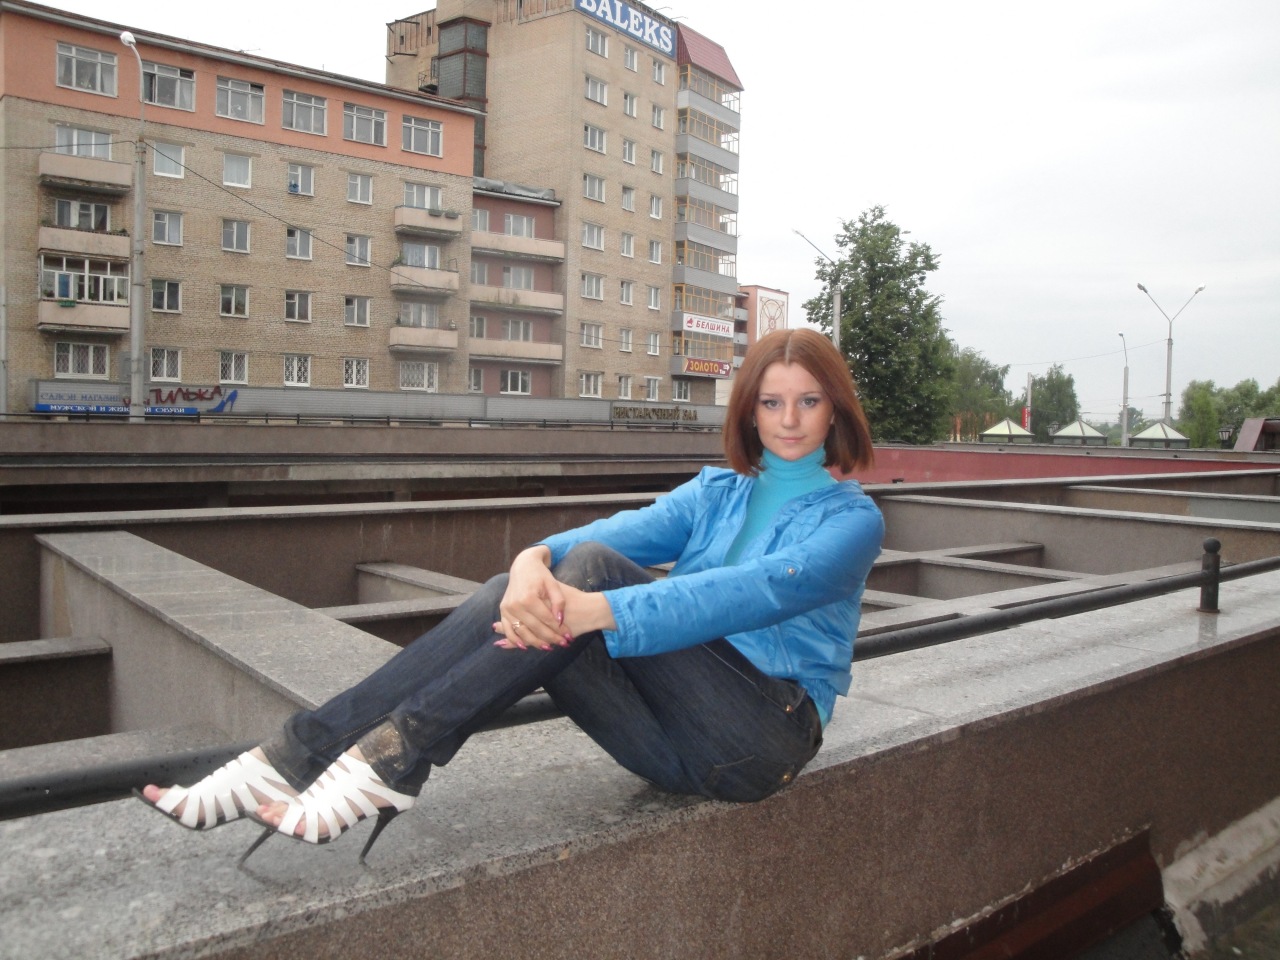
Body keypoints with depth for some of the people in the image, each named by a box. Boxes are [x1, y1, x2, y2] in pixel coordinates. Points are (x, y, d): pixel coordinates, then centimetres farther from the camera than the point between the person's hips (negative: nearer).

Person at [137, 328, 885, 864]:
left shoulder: (852, 519, -2)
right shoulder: (718, 490, 15)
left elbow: (749, 594, -22)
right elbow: (621, 530, -5)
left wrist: (589, 608, -35)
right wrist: (535, 559, -29)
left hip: (765, 732, -4)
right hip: (679, 736, 5)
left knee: (594, 568, -27)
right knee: (513, 602, -22)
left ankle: (393, 761, -30)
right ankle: (296, 758, -23)